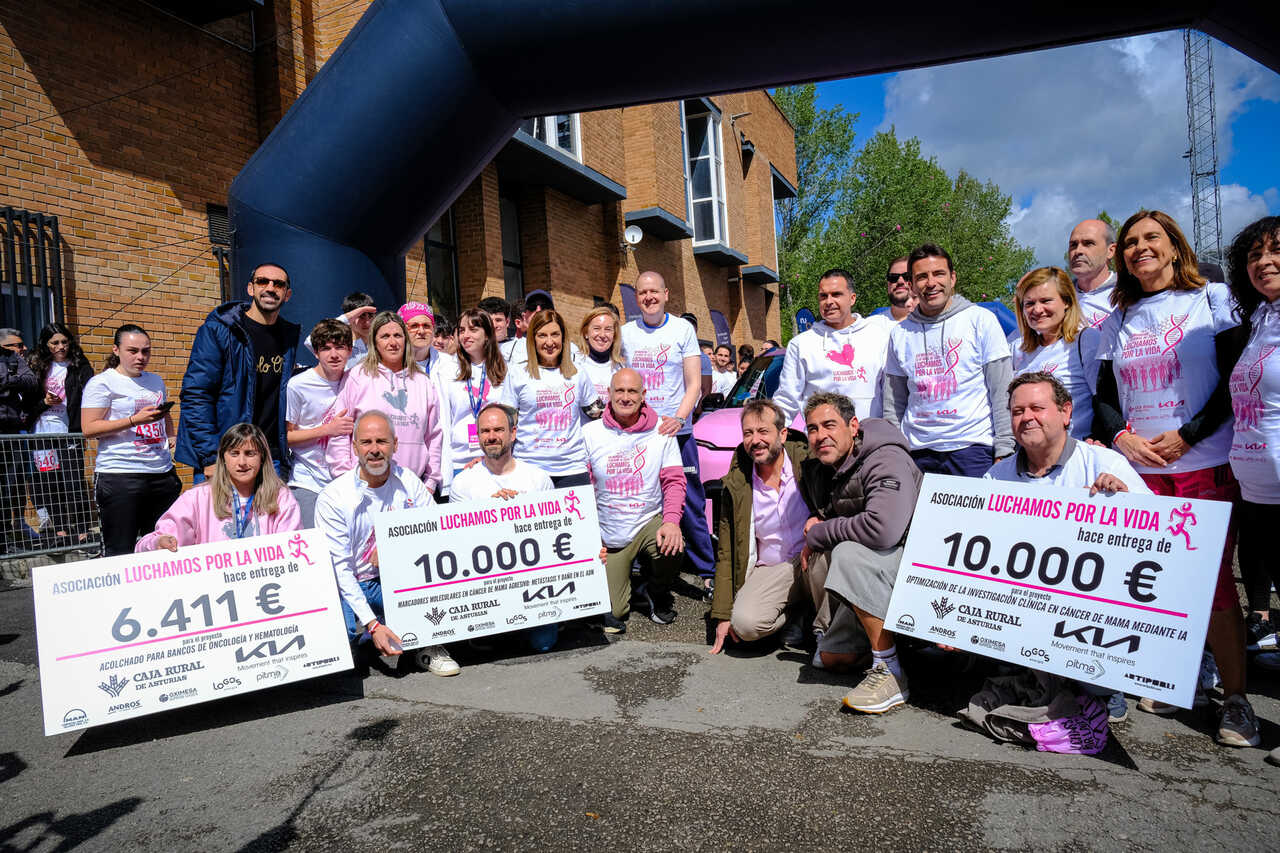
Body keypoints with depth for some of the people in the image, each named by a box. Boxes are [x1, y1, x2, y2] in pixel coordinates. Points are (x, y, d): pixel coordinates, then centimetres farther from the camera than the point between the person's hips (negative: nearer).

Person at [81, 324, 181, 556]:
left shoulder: (156, 381, 17)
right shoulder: (102, 383, -1)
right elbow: (89, 429, -9)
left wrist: (172, 437, 13)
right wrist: (136, 419, -17)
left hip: (163, 473, 6)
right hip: (119, 476, -6)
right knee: (119, 552, -3)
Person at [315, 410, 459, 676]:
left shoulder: (409, 483, -3)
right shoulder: (332, 497, -12)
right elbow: (339, 568, -15)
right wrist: (373, 624, -24)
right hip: (350, 587, -2)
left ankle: (429, 644, -8)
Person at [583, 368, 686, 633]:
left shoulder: (661, 432, -3)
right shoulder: (589, 434, -3)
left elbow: (674, 481, -3)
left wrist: (671, 521, -20)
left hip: (650, 521, 0)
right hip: (608, 537, 0)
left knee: (672, 547, -34)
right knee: (612, 614, -7)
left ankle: (657, 593, 1)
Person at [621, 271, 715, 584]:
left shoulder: (683, 329, 3)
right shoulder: (626, 333, 10)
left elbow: (694, 383, 0)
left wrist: (679, 418, -16)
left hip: (676, 431, -2)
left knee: (689, 505, 0)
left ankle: (708, 570, 10)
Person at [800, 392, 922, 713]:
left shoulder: (887, 461, -22)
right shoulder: (818, 469, 4)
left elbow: (883, 529, -39)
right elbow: (824, 512, 24)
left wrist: (819, 534, -24)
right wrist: (817, 521, -3)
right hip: (878, 574, 8)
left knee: (849, 554, -35)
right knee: (830, 657, 2)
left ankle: (889, 673, -26)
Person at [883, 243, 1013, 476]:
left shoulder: (981, 320, 1)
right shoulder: (900, 334, 9)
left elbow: (1002, 392, -1)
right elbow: (893, 404, 13)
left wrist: (1003, 451, -6)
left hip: (973, 447, -2)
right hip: (918, 452, 2)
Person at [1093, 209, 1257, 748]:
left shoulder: (1212, 298, 5)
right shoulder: (1117, 321, 15)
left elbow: (1236, 379, -3)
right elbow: (1104, 396, 14)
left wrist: (1187, 436, -12)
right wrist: (1120, 436, -5)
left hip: (1205, 465, -3)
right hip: (1137, 470, 3)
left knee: (1212, 580, -4)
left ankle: (1236, 699, 7)